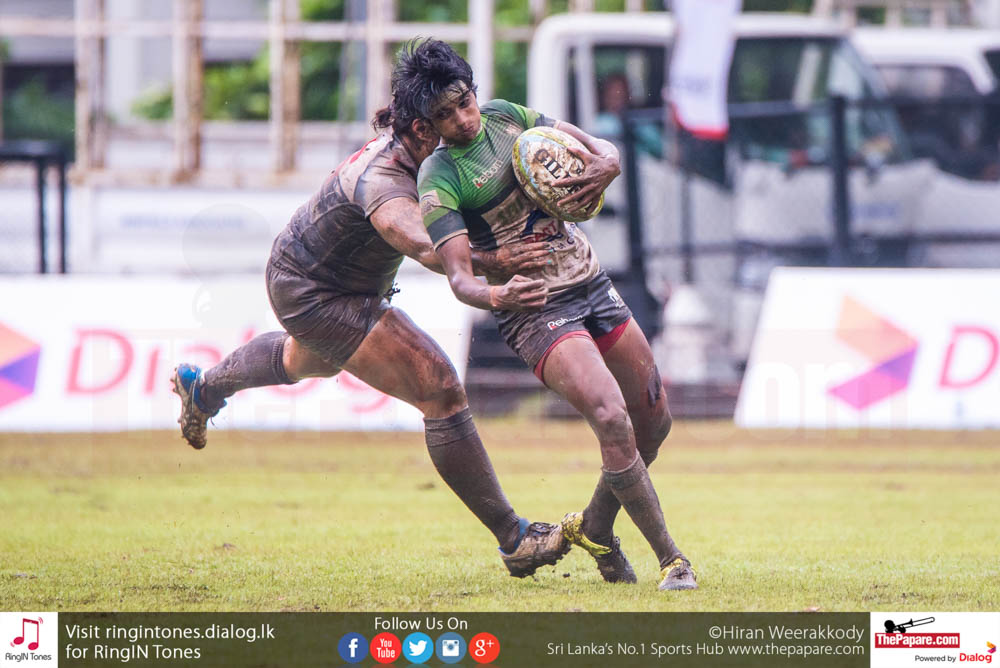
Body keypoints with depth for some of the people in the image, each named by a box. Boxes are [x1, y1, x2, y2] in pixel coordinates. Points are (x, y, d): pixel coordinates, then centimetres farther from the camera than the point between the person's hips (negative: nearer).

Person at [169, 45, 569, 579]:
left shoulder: (397, 143, -14)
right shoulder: (384, 184, -40)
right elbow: (426, 247, -59)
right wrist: (491, 266, -73)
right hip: (311, 293, -10)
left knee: (307, 360, 43)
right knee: (440, 389, -20)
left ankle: (202, 386, 71)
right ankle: (513, 539, -17)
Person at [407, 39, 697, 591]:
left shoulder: (504, 116, 4)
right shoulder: (439, 178, -14)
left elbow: (599, 148, 9)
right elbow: (458, 275, -22)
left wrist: (605, 164, -15)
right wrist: (493, 294, -44)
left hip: (592, 283, 7)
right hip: (536, 312, -7)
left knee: (654, 419, 10)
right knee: (612, 419, -24)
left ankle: (595, 527, 32)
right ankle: (670, 559, -15)